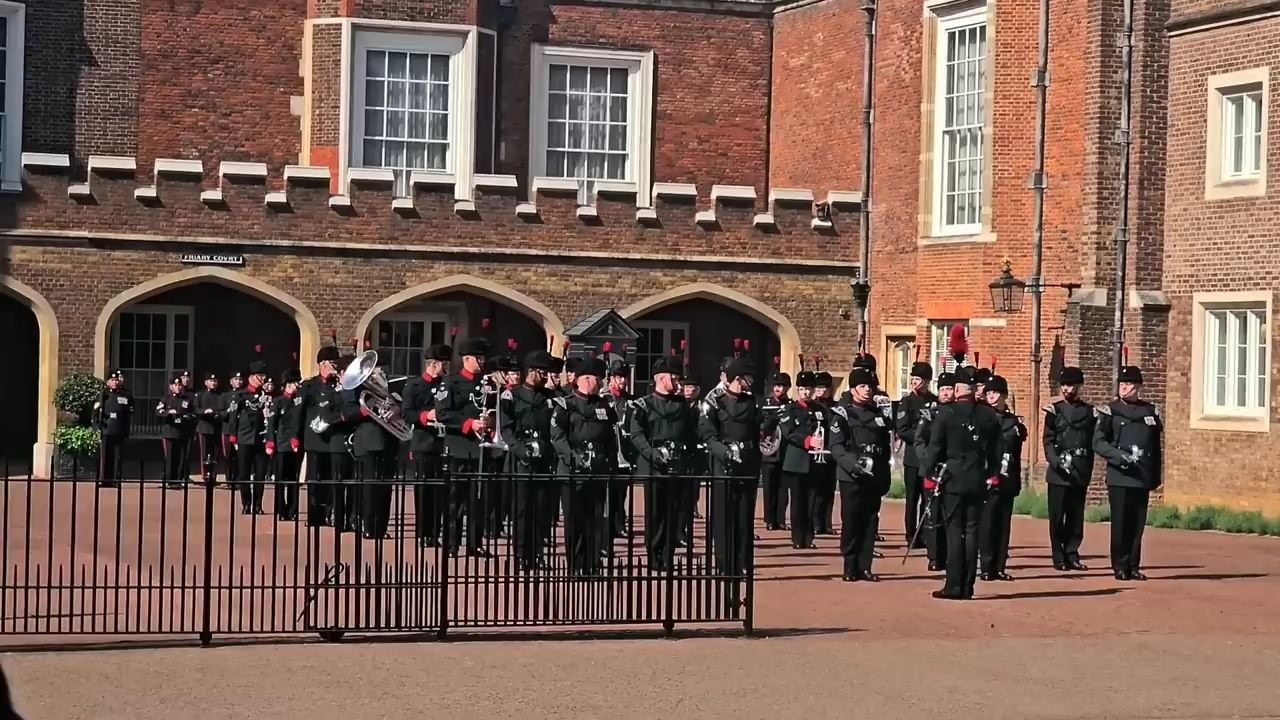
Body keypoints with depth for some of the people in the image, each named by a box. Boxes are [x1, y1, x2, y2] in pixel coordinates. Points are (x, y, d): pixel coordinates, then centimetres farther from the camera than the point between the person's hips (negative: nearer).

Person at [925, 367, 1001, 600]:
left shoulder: (946, 413, -8)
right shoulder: (989, 415, 4)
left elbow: (935, 447, -7)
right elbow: (996, 450, 8)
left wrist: (930, 477, 0)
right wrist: (992, 476, 17)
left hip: (952, 480, -3)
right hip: (978, 482, 3)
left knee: (954, 532, -1)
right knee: (972, 531, 7)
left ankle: (954, 587, -4)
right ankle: (968, 587, 8)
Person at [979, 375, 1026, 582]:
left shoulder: (1014, 422, 13)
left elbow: (1017, 455, 16)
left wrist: (1017, 482, 12)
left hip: (1007, 482, 4)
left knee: (1003, 524, 6)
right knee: (987, 523, -5)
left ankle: (999, 567, 10)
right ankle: (988, 568, -3)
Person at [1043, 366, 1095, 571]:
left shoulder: (1089, 411, 11)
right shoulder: (1054, 410, 3)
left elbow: (1092, 442, 12)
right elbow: (1048, 441, -3)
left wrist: (1088, 470, 7)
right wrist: (1057, 462, -19)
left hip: (1081, 474, 3)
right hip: (1058, 473, -3)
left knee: (1076, 516, 5)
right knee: (1057, 517, -2)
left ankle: (1072, 554, 13)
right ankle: (1059, 558, 4)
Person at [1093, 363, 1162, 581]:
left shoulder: (1150, 412, 12)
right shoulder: (1110, 410, 1)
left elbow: (1157, 446, 16)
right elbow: (1098, 442, -5)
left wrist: (1156, 476, 13)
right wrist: (1120, 456, -19)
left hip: (1143, 479, 3)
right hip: (1119, 478, -3)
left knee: (1137, 524, 5)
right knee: (1120, 524, -3)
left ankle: (1134, 566, 13)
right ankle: (1120, 567, 4)